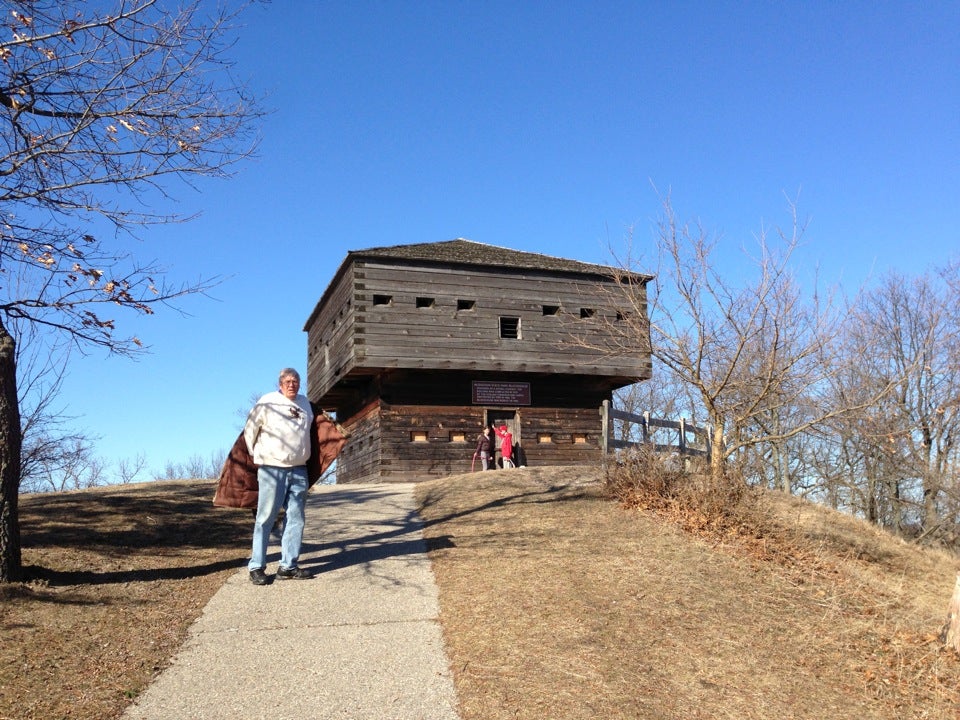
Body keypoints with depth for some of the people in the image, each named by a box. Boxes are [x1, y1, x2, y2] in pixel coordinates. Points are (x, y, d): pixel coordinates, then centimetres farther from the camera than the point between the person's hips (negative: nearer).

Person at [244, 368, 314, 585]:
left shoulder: (305, 403, 12)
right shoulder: (267, 403, -5)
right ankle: (256, 567, 3)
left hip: (299, 470, 6)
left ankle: (288, 566, 11)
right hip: (272, 469, -5)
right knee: (266, 518, -4)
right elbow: (249, 430, 4)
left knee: (296, 518, 5)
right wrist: (256, 456, 7)